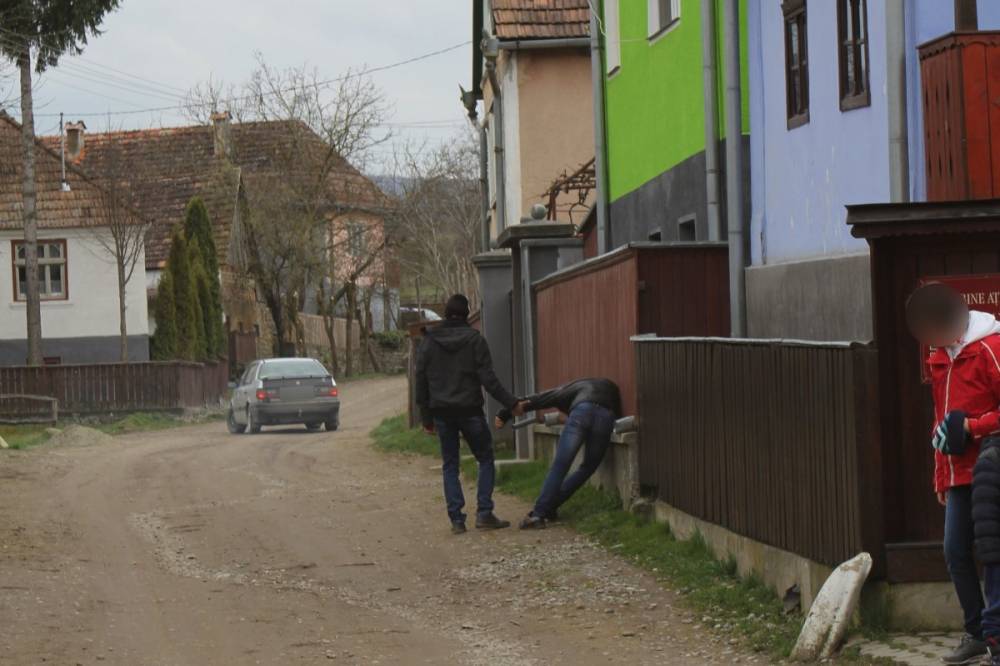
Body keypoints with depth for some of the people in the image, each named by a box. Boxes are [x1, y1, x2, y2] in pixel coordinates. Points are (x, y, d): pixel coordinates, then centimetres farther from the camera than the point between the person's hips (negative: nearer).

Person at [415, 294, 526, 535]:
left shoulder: (428, 343, 5)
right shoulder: (474, 339, -4)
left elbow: (421, 382, 7)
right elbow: (488, 379, -10)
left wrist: (426, 419, 13)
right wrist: (511, 403, -5)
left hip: (442, 413, 3)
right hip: (470, 410, -2)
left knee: (450, 465, 8)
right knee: (485, 459, 9)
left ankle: (456, 519, 0)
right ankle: (484, 513, -3)